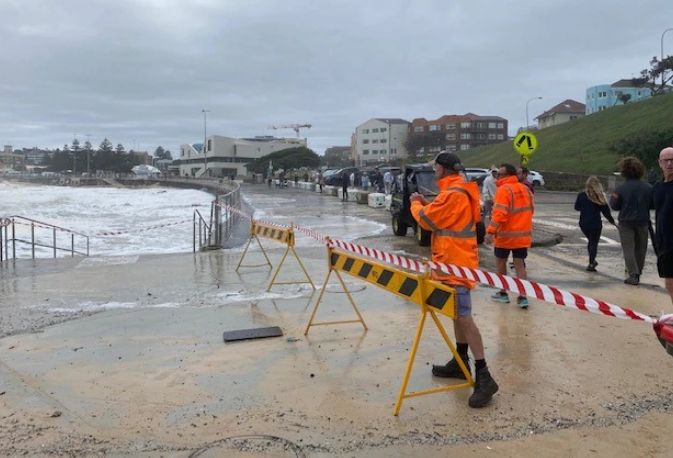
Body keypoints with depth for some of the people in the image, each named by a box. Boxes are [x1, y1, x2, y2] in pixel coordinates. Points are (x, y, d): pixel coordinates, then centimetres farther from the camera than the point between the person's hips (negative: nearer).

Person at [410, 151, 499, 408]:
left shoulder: (452, 194, -19)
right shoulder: (458, 191, 14)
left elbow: (427, 220, -14)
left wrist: (415, 204, 4)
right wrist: (426, 204, 12)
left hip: (455, 263, -11)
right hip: (455, 260, 11)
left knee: (463, 316, -12)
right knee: (457, 314, 17)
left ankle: (483, 377, -11)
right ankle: (460, 363, 28)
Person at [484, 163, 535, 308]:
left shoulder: (504, 189, -15)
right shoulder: (525, 189, 10)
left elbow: (499, 213, -25)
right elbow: (529, 210, 19)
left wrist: (490, 231, -27)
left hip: (505, 235, -6)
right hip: (523, 235, 6)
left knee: (500, 262, 12)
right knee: (520, 265, 7)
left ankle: (503, 293, 21)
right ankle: (523, 297, 0)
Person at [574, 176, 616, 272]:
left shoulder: (581, 195, -4)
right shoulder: (599, 197, -11)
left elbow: (576, 207, 7)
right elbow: (605, 211, -5)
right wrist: (611, 220, 8)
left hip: (583, 224, 3)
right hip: (595, 224, -3)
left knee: (590, 241, 22)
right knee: (594, 243, 4)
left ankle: (592, 261, 27)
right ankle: (591, 264, -2)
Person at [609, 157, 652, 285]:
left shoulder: (620, 188, -17)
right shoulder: (648, 187, -8)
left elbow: (614, 206, -12)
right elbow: (653, 204, 0)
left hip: (626, 223, -3)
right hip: (643, 222, 3)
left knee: (628, 248, 5)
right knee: (640, 248, 18)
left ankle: (634, 275, -1)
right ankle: (638, 272, 28)